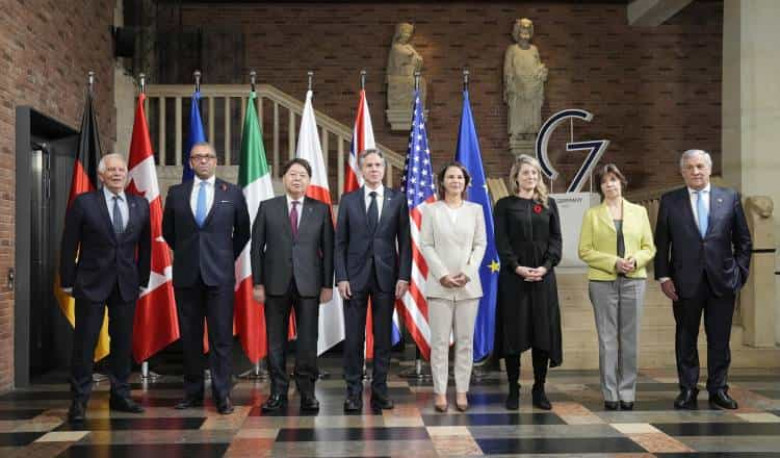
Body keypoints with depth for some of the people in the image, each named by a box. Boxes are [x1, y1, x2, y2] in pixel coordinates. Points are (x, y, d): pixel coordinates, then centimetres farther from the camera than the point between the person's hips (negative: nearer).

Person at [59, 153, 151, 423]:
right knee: (84, 343, 0)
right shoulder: (84, 203, -3)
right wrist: (67, 282, -4)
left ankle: (120, 395, 20)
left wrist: (143, 280, 8)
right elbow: (69, 246, -2)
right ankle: (79, 400, 9)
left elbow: (144, 246, 11)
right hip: (91, 283, -3)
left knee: (123, 342, 8)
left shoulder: (141, 205, 6)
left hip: (126, 284, 3)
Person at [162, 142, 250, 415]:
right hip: (186, 274, 2)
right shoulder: (176, 193, 8)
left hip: (220, 273, -2)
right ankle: (193, 392, 16)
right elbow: (168, 231, 18)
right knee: (190, 336, 7)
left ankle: (222, 394, 3)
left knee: (221, 336, -2)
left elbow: (243, 231, 13)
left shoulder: (233, 193, 5)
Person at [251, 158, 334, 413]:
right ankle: (278, 392, 13)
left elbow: (328, 249, 4)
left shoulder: (321, 210, 6)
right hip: (276, 284, 1)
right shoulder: (267, 208, 7)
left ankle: (307, 392, 10)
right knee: (276, 340, 4)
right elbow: (257, 247, 5)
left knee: (308, 340, 0)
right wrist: (258, 283, -1)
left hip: (308, 284, 0)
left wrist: (327, 284, -1)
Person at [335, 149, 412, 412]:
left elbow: (404, 242, 4)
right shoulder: (348, 200, 6)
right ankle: (353, 392, 9)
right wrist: (341, 277, -5)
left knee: (383, 337, 6)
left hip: (385, 276, 0)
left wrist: (404, 277, -4)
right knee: (353, 337, 2)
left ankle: (380, 391, 14)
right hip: (355, 276, 0)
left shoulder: (397, 200, 5)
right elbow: (340, 243, 4)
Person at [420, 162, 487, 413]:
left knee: (465, 340, 4)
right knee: (440, 340, -1)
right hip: (439, 284, -2)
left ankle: (462, 391, 11)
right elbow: (426, 245, 1)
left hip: (468, 284, 2)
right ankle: (440, 392, 5)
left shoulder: (475, 210, 10)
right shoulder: (431, 210, 5)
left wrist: (468, 272, -7)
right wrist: (442, 274, -10)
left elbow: (481, 244, 7)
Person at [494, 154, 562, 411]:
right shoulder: (504, 205, 6)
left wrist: (546, 266, -10)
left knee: (543, 331, 2)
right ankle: (513, 390, 8)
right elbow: (501, 241, -2)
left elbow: (556, 238, 6)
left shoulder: (549, 204, 13)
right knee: (513, 330, 0)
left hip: (543, 276, 2)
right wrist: (517, 267, -14)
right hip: (513, 276, -2)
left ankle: (539, 389, 11)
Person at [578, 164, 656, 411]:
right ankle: (610, 394, 5)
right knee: (607, 339, -1)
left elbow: (649, 248, 10)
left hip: (634, 280, 2)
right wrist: (614, 262, -13)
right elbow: (585, 251, -1)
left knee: (630, 339, 3)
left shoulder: (639, 212, 12)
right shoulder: (592, 214, 6)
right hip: (603, 282, -2)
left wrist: (636, 260, -11)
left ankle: (627, 393, 11)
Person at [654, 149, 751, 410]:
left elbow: (743, 241, 9)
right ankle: (688, 390, 15)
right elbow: (661, 243, 3)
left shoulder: (729, 198, 6)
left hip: (722, 281, 1)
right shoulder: (670, 201, 3)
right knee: (686, 338, 6)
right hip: (685, 282, 0)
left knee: (719, 339, 6)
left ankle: (718, 390, 17)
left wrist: (740, 272, 2)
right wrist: (663, 277, -3)